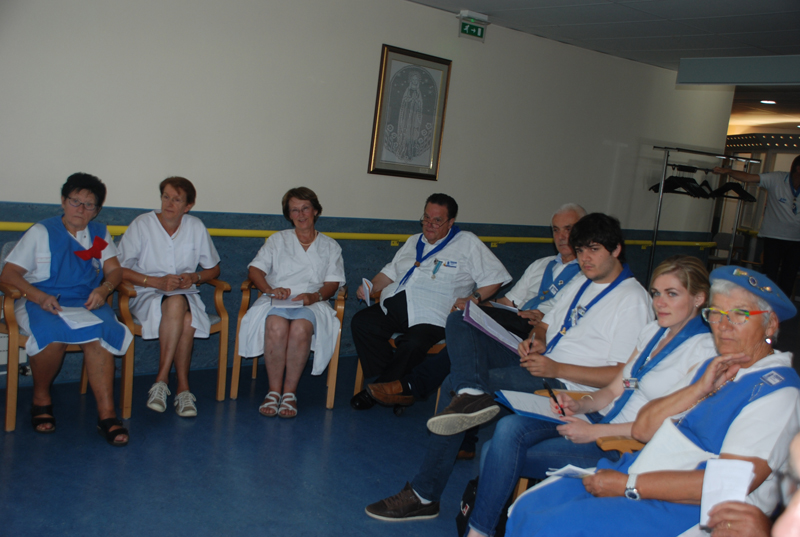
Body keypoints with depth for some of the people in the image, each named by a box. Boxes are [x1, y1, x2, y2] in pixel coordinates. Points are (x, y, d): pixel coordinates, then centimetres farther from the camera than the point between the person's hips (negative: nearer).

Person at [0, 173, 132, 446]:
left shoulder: (100, 234, 19)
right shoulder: (41, 232, 8)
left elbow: (114, 270, 10)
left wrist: (104, 288, -15)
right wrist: (39, 296, -19)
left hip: (86, 303, 2)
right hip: (40, 302, -2)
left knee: (98, 332, -33)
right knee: (54, 333, -36)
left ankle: (106, 414, -36)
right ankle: (41, 398, -7)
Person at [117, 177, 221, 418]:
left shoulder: (196, 228, 7)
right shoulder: (142, 224, -2)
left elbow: (213, 268, 15)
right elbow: (120, 270, -5)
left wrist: (194, 277, -6)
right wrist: (158, 282, -15)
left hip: (186, 295, 2)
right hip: (147, 295, -2)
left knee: (186, 319, -34)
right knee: (176, 305, -36)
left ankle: (162, 380, -23)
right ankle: (182, 388, -29)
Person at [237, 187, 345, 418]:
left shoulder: (330, 246, 21)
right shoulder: (277, 240, 23)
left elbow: (333, 283, 8)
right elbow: (255, 269, 11)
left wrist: (315, 296, -14)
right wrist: (270, 289, -10)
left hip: (312, 304, 0)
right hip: (277, 302, 1)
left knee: (300, 328, -37)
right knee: (276, 327, -36)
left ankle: (290, 392, -25)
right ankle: (274, 391, -24)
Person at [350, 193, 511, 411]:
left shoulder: (468, 243, 8)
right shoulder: (414, 241, 26)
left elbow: (496, 277, 4)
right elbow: (390, 272, 30)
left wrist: (474, 298, -10)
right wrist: (371, 287, 11)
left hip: (430, 316, -5)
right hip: (394, 305, 6)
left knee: (413, 344, -33)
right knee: (361, 323, -19)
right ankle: (391, 384, -10)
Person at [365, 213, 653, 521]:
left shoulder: (633, 301, -8)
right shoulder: (579, 285, 19)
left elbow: (623, 374, -15)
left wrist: (556, 369, -20)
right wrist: (536, 340, 0)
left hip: (568, 385, -9)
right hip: (540, 362, 9)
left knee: (454, 386, -20)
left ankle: (424, 495, -11)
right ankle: (471, 393, -33)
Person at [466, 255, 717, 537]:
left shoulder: (703, 350, -11)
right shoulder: (653, 331, 13)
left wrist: (594, 432, -20)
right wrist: (579, 405, -6)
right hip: (599, 419, 7)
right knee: (509, 427, -17)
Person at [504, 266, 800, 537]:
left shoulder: (776, 392, -10)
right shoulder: (713, 368, 17)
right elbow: (642, 429, 10)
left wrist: (629, 485, -18)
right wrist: (700, 389, -4)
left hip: (687, 512, -8)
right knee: (526, 509, -6)